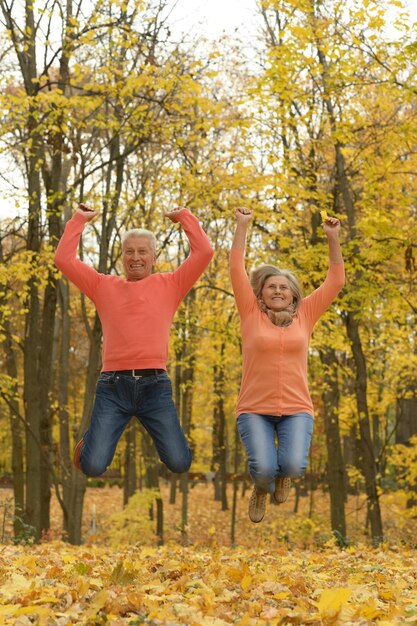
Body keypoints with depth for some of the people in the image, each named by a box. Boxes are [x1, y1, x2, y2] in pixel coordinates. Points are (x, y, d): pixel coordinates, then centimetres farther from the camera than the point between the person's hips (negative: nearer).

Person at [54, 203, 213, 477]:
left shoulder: (170, 285, 13)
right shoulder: (104, 285, 15)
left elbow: (204, 252, 7)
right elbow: (64, 259, 11)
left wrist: (184, 216, 15)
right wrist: (79, 220, 17)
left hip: (155, 385, 0)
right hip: (113, 385, 0)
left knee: (179, 464, -7)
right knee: (93, 467, -10)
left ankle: (160, 435, 28)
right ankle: (90, 439, 27)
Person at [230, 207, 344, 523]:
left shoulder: (304, 316, 8)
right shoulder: (252, 315, 4)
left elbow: (336, 281, 7)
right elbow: (237, 270, 1)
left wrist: (333, 238, 0)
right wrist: (242, 226, -2)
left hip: (296, 409, 1)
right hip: (254, 409, -1)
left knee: (294, 466, -22)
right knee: (263, 468, -22)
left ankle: (282, 472, 18)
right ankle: (262, 489, 17)